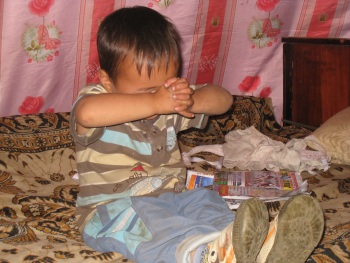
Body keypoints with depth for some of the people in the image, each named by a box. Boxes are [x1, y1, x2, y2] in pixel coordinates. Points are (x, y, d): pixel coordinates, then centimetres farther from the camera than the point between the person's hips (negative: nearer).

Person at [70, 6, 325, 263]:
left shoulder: (171, 101, 9)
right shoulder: (98, 98, -12)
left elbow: (224, 99, 7)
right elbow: (88, 113, -38)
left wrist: (192, 101, -15)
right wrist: (152, 102, -35)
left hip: (166, 200, 6)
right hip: (110, 210, -6)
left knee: (203, 199, -22)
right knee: (138, 215, -37)